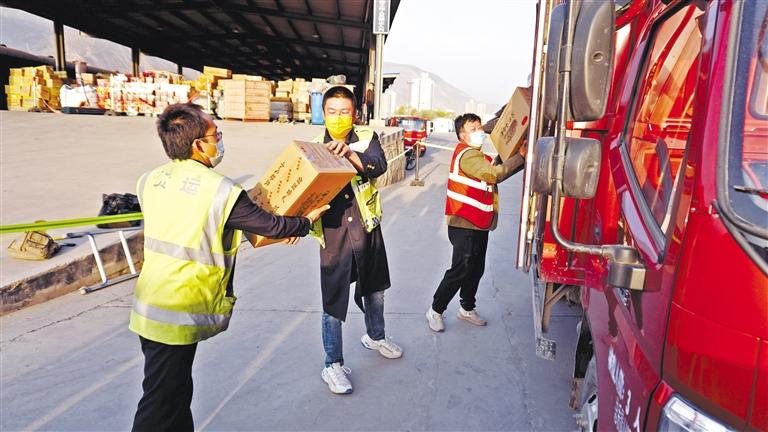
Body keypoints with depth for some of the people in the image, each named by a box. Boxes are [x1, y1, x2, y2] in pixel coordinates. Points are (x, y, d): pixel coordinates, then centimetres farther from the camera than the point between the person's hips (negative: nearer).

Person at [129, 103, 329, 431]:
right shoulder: (221, 191, -19)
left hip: (148, 304, 7)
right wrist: (307, 221, 11)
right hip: (178, 316, -7)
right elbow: (271, 225, -8)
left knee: (176, 391, 22)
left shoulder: (150, 181, 1)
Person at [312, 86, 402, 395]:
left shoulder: (367, 138, -3)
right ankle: (333, 366, 20)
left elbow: (378, 165, -23)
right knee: (334, 302, 3)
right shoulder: (315, 148, -3)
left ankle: (374, 336, 49)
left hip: (367, 230, 2)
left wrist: (349, 153, -41)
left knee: (374, 289, 22)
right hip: (333, 234, -2)